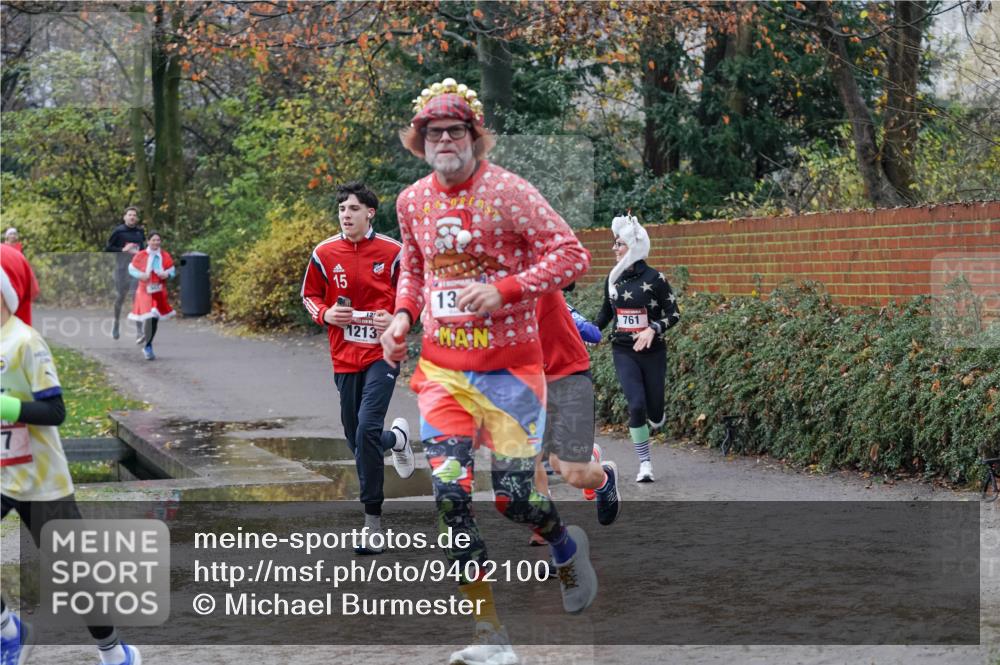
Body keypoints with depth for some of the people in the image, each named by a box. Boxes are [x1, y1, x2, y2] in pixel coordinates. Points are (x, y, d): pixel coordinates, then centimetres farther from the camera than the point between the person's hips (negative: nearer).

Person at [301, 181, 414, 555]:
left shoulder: (392, 252, -4)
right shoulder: (325, 253, 2)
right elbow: (310, 295, 12)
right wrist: (326, 314, -9)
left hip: (382, 352, -4)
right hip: (344, 356, 4)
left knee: (367, 428, -19)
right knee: (355, 437, 10)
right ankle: (396, 438, 42)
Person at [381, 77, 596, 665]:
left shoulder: (508, 192, -11)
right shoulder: (413, 201, 6)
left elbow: (573, 255, -12)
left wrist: (504, 290, -23)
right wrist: (403, 316, 6)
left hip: (509, 366, -4)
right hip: (441, 368, 4)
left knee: (514, 496, -4)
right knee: (451, 494, -9)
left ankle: (565, 545, 35)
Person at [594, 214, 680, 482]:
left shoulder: (654, 278, -9)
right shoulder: (613, 279, 4)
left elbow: (674, 314, -6)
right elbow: (606, 312, 19)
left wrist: (653, 329, -21)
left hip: (652, 352, -2)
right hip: (623, 352, 2)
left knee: (653, 410, 1)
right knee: (636, 405, -14)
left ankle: (655, 418, 42)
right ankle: (645, 463, -2)